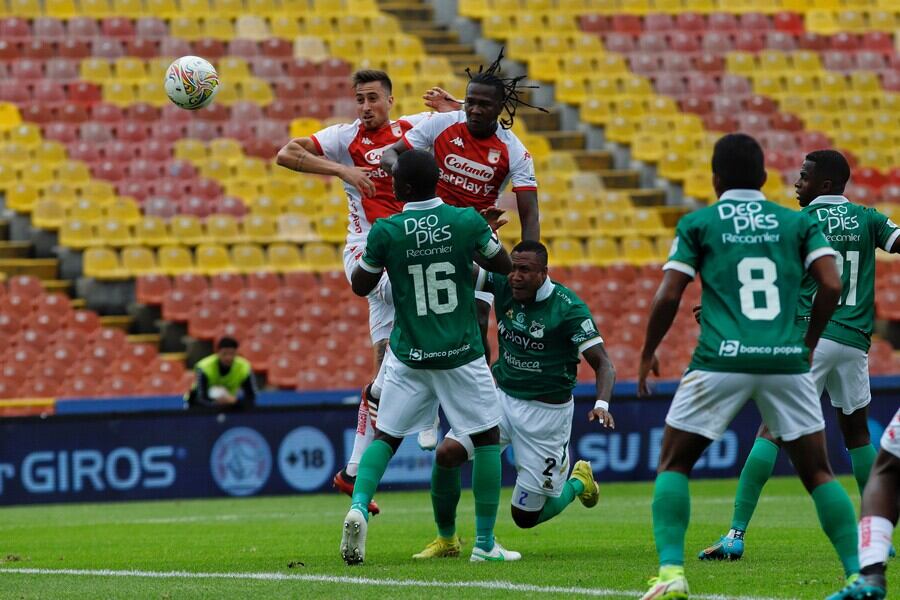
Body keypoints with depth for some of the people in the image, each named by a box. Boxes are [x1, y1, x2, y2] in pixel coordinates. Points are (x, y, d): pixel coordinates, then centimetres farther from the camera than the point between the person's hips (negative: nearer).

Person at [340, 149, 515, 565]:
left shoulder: (386, 232, -10)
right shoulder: (468, 222, -9)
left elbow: (361, 286, 5)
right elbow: (503, 265, 7)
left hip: (408, 357, 1)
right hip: (461, 355, -1)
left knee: (385, 436, 14)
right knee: (486, 438, 11)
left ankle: (358, 507, -10)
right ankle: (485, 542, 10)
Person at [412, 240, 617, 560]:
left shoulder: (569, 308, -18)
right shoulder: (501, 283, -6)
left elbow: (603, 365, -17)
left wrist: (601, 404, -36)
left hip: (546, 411, -4)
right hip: (502, 396, 4)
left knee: (526, 517, 1)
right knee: (447, 452, -19)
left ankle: (578, 481, 34)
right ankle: (446, 540, 3)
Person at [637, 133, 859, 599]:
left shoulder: (697, 224, 8)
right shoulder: (798, 223, 13)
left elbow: (668, 296, 1)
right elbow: (831, 285, 3)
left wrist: (647, 354, 16)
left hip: (721, 362, -2)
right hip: (786, 362, 2)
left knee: (673, 466, 11)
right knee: (817, 473, 13)